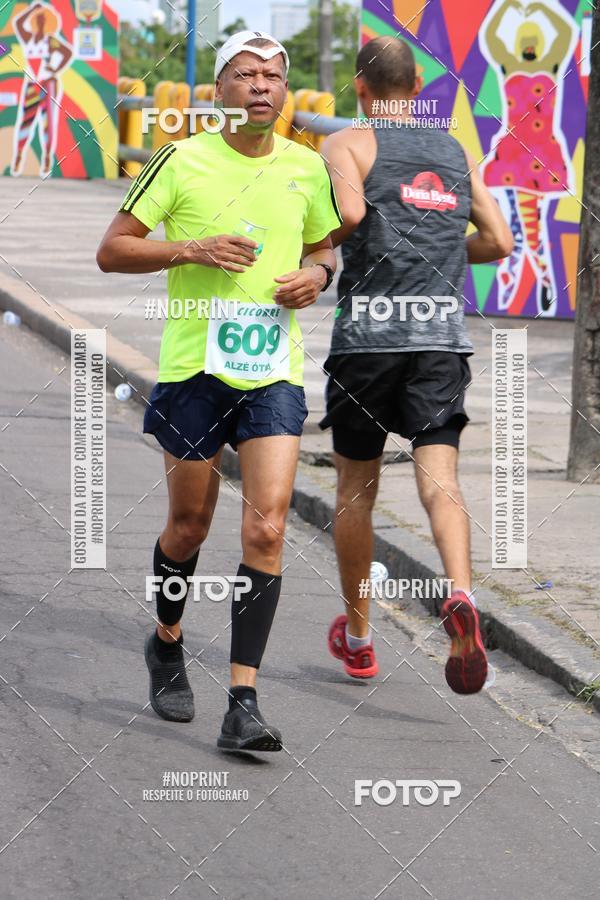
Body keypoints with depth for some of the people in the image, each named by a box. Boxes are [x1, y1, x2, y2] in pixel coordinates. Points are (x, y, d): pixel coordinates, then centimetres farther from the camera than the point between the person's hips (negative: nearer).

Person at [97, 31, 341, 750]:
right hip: (194, 367, -2)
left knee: (266, 528, -11)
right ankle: (167, 644, 40)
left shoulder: (307, 169, 7)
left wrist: (315, 275, 0)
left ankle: (243, 704, -11)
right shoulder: (182, 162, -3)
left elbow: (323, 249, 23)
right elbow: (112, 251, -2)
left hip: (274, 373, 2)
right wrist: (192, 249, -16)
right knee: (189, 525, 10)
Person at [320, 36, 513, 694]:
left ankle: (356, 637, 24)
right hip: (442, 333, 2)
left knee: (356, 487, 13)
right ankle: (460, 596, -35)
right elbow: (497, 242, 15)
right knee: (439, 477, -7)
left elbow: (349, 213, -18)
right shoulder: (456, 152, 16)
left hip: (368, 334, -2)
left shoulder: (347, 145, 1)